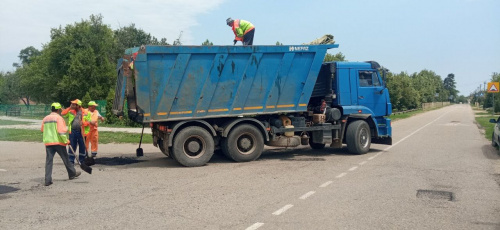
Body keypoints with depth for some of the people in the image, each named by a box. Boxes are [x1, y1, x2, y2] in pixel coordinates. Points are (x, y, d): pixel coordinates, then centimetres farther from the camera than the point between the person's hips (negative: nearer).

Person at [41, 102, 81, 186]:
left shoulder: (45, 119, 10)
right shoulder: (58, 118, -9)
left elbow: (43, 130, 20)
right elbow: (61, 131, -17)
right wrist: (66, 141, -10)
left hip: (48, 142, 5)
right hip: (58, 142, -5)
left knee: (49, 160, 3)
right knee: (65, 159, 10)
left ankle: (48, 180, -2)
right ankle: (72, 173, 26)